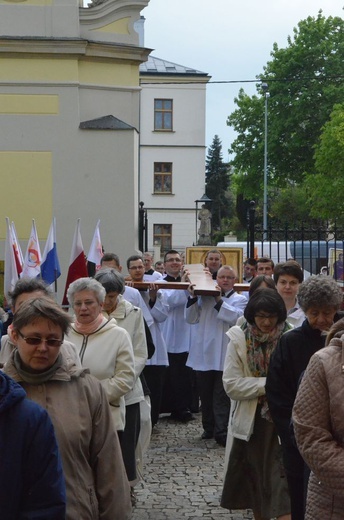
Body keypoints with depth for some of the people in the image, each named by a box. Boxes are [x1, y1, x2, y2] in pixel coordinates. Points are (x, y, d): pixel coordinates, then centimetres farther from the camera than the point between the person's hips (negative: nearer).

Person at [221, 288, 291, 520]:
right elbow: (231, 385, -9)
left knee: (282, 482, -8)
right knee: (255, 478, 16)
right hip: (250, 421, 3)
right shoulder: (239, 340, -4)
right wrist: (269, 384, -16)